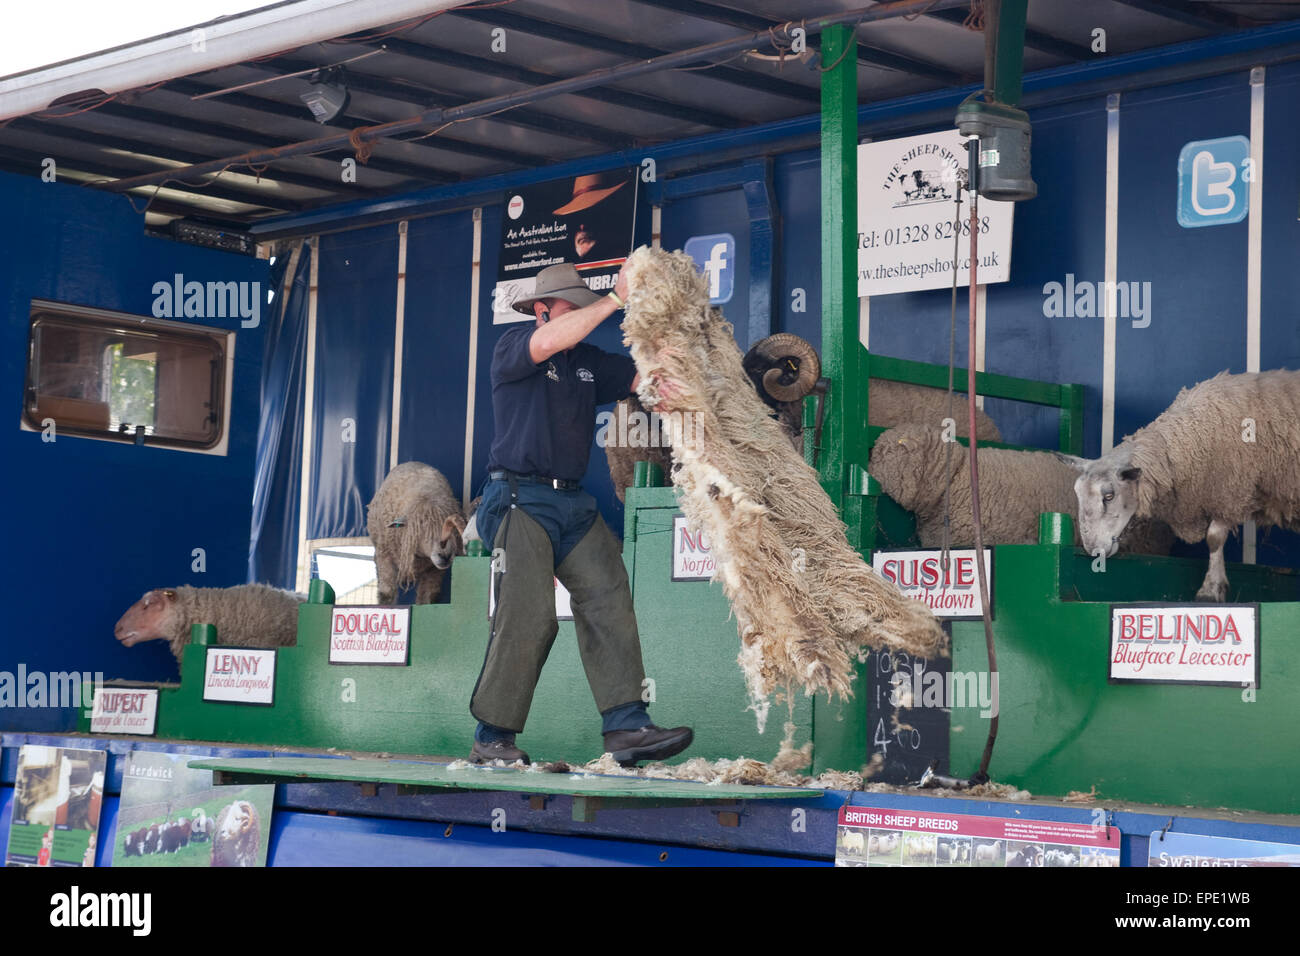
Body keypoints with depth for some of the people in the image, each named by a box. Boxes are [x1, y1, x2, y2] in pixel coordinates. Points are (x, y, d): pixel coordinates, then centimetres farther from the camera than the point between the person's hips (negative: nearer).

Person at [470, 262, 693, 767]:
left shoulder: (590, 361, 20)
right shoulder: (512, 347, 0)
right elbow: (549, 343, -21)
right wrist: (615, 299, -19)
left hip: (573, 503, 7)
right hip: (520, 499, -7)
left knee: (608, 600, -9)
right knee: (527, 616, -13)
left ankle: (626, 726, -14)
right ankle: (492, 739, -3)